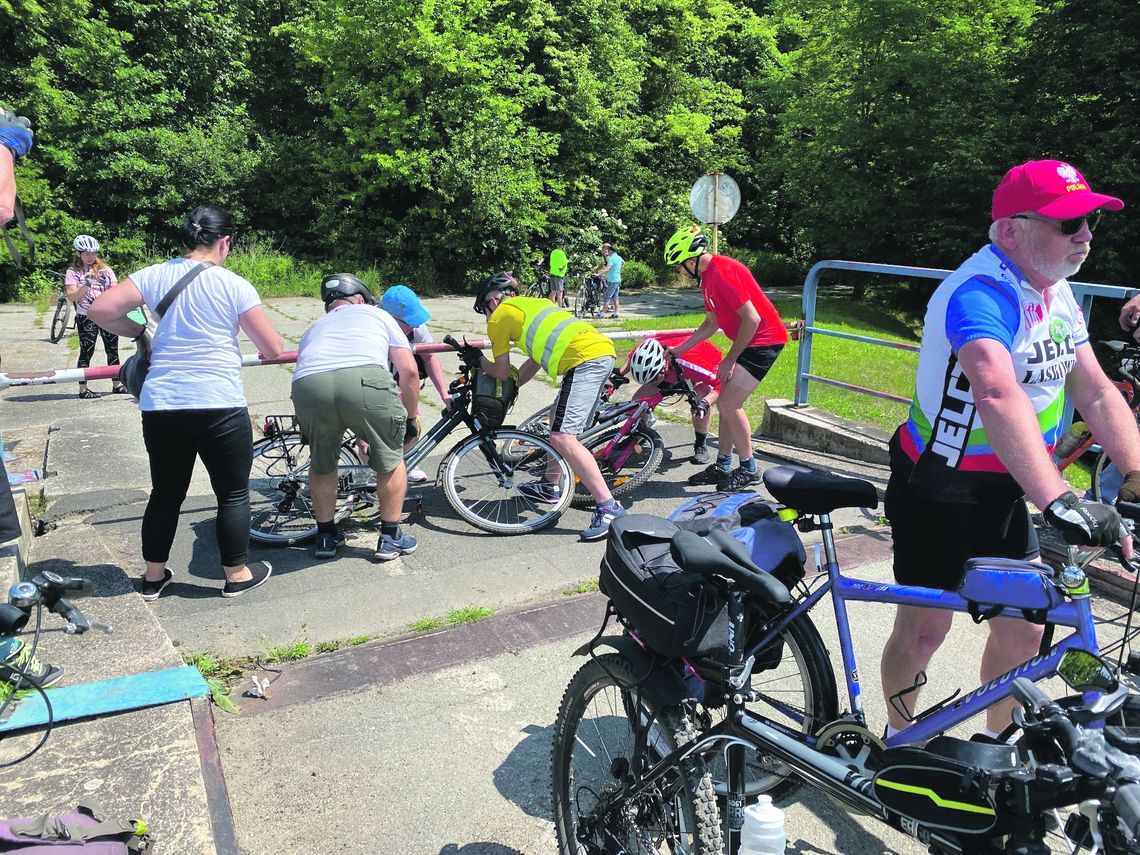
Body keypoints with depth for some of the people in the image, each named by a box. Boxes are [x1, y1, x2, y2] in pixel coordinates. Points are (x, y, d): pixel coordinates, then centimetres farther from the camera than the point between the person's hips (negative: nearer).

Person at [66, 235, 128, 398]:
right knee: (86, 352, -2)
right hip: (86, 317, -3)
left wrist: (107, 283, -13)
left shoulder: (104, 269, 8)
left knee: (112, 349, 6)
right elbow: (71, 296, -9)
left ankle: (117, 384, 16)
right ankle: (83, 389, 3)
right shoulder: (73, 272, 1)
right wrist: (87, 284, -18)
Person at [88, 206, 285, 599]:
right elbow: (273, 348, -4)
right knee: (233, 493, 12)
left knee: (166, 493, 19)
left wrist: (139, 332, 16)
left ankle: (153, 577, 31)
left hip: (160, 405, 5)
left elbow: (100, 309, 0)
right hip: (219, 406, -4)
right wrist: (263, 351, 19)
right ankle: (236, 575, 23)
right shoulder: (233, 284, -4)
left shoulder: (154, 276, 5)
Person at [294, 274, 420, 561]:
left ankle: (326, 537, 39)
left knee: (322, 463, 30)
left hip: (308, 387, 3)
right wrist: (411, 416, 36)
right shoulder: (376, 314, 33)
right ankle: (390, 538, 30)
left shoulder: (315, 327, 42)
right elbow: (409, 371, 20)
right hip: (366, 380, -3)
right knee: (390, 461, 22)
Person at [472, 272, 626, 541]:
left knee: (562, 437, -14)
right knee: (557, 420, 24)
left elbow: (501, 372, 13)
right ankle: (550, 486, 37)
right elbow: (536, 360, 34)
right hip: (603, 350, 10)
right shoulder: (532, 304, 31)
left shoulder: (500, 315, 7)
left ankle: (609, 507, -18)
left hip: (584, 360, -10)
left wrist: (479, 360, 31)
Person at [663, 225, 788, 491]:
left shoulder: (723, 272, -22)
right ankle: (722, 467, 21)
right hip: (749, 341, 10)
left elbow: (751, 319, -24)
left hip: (764, 340, -10)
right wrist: (679, 349, 15)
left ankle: (749, 470, 3)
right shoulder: (707, 277, 11)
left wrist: (730, 360, -16)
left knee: (728, 404, -12)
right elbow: (711, 324, 19)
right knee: (726, 402, 10)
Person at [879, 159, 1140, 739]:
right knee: (925, 627, 5)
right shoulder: (981, 293, -26)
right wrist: (1058, 500, -53)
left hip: (1005, 493, 8)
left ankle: (997, 743, 35)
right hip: (937, 492, -8)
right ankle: (897, 741, 30)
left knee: (1023, 628, 12)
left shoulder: (1059, 293, 4)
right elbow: (997, 393, -43)